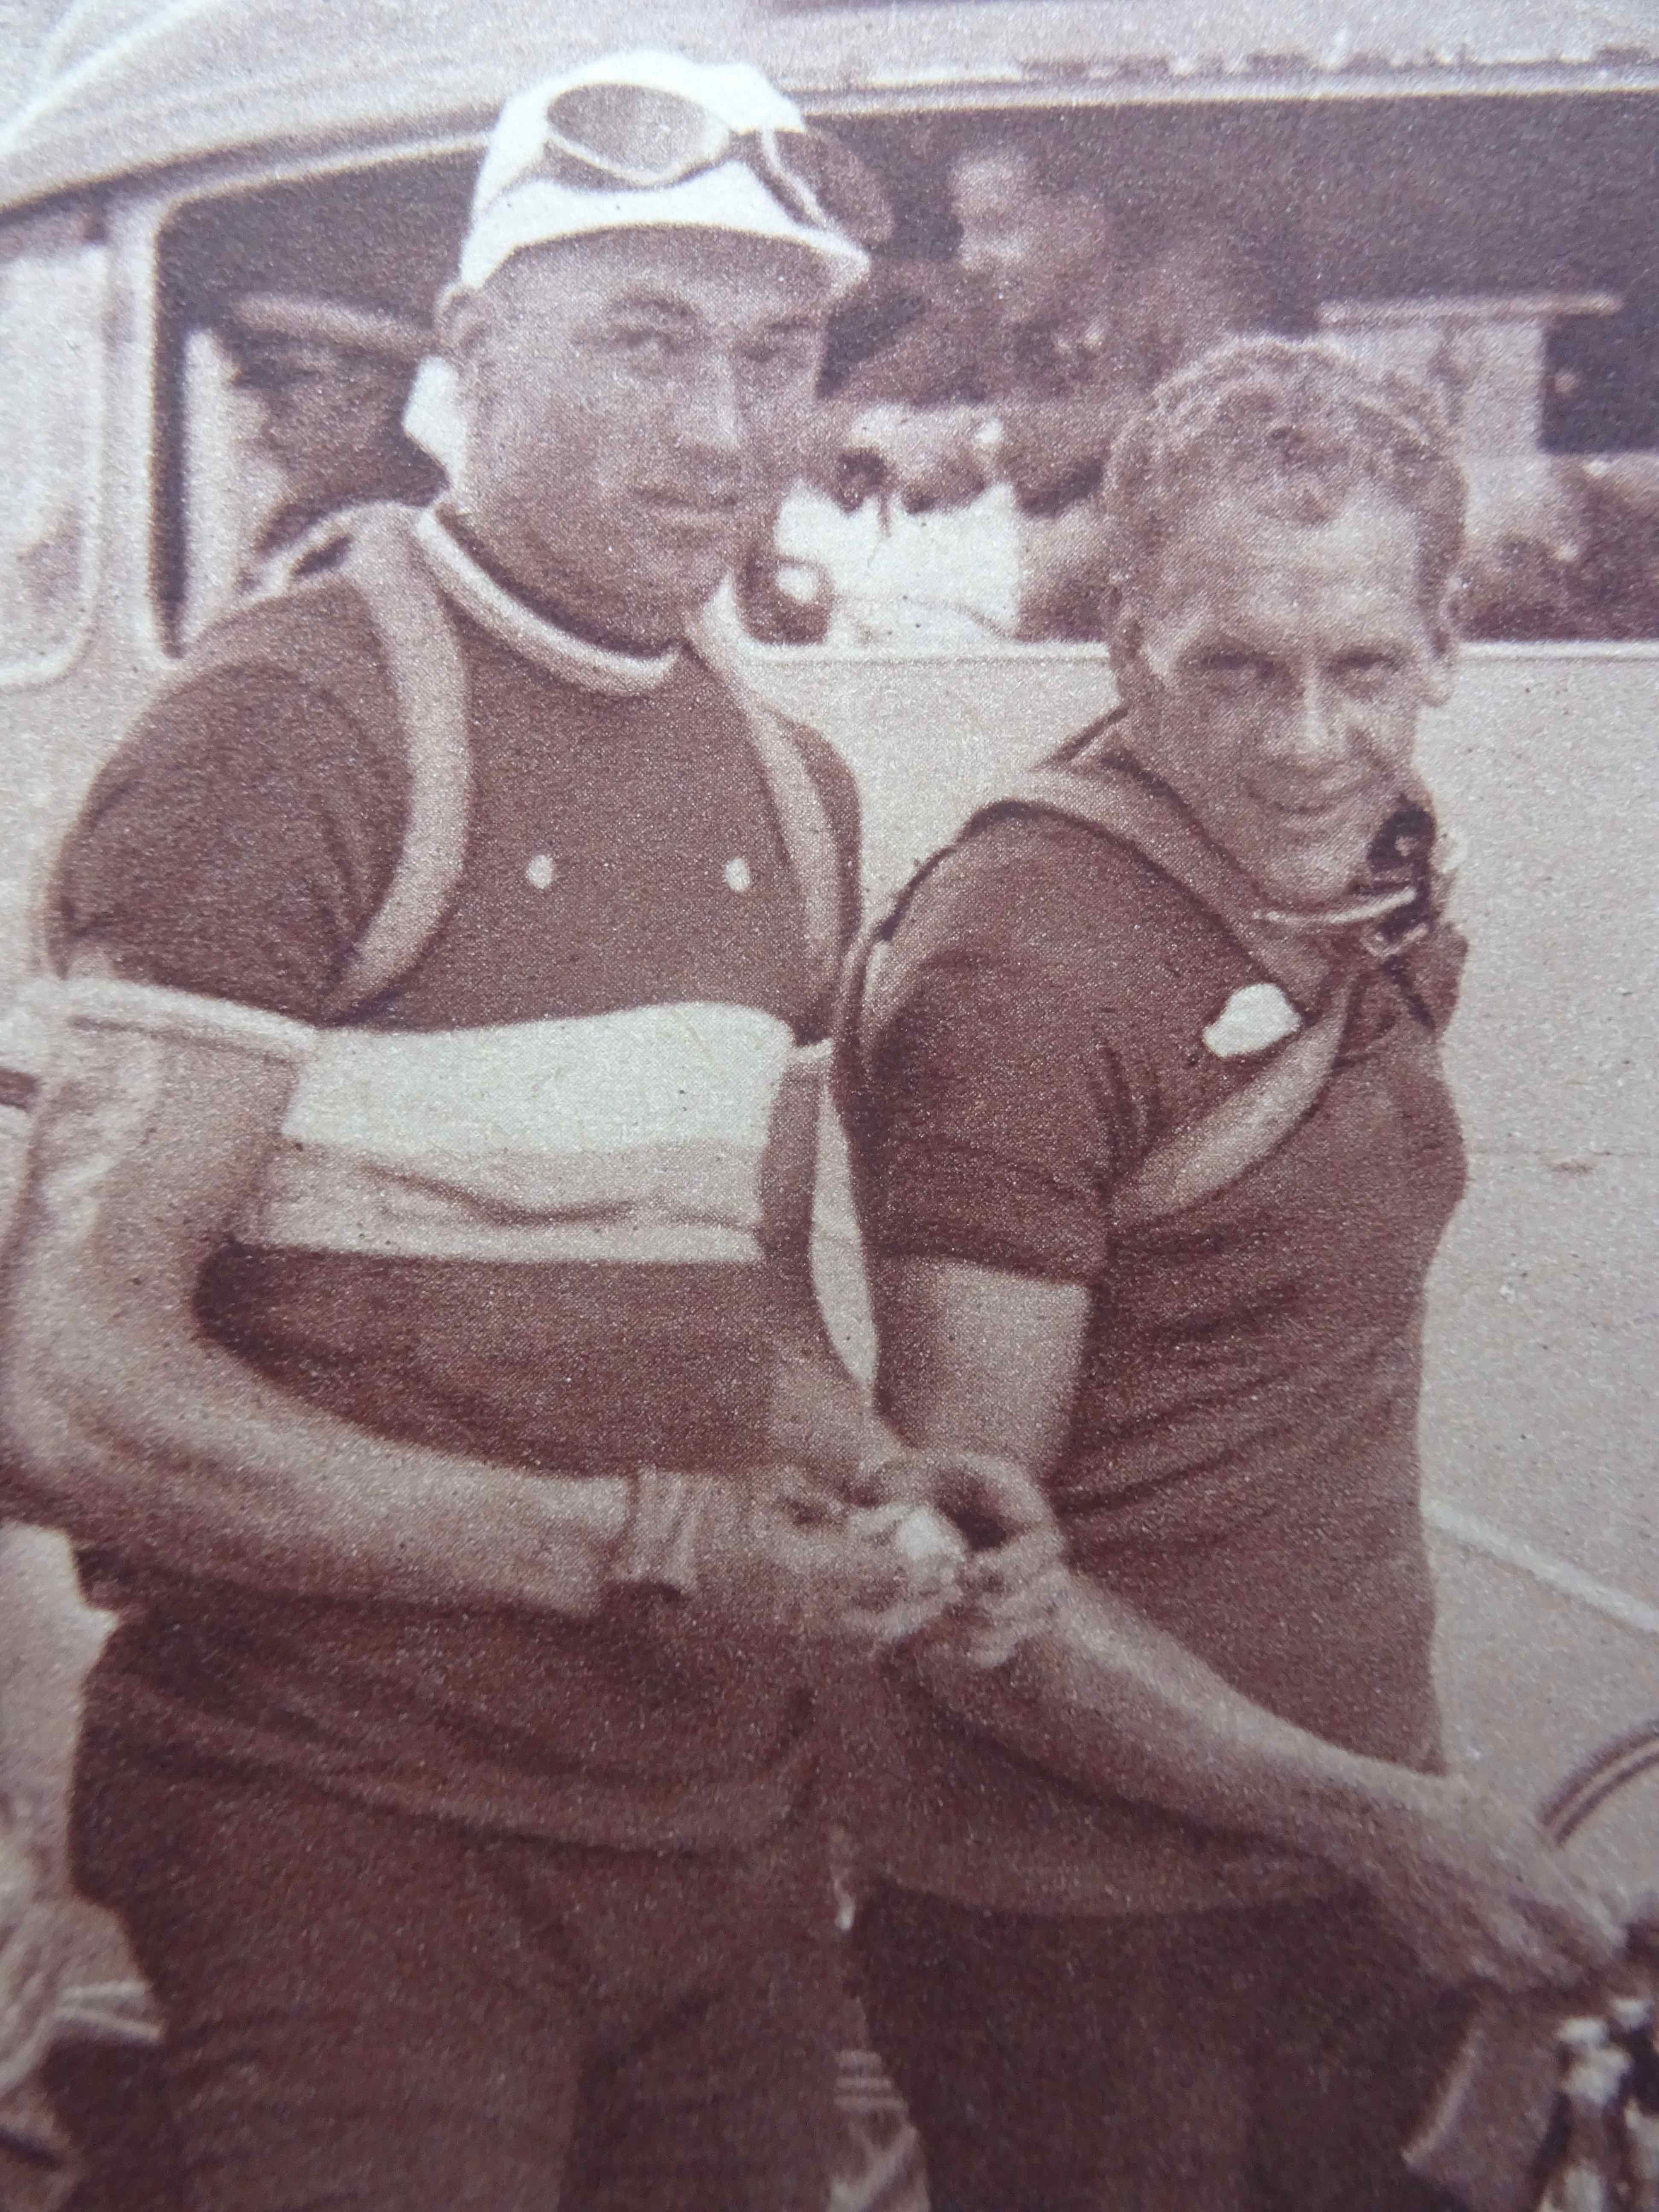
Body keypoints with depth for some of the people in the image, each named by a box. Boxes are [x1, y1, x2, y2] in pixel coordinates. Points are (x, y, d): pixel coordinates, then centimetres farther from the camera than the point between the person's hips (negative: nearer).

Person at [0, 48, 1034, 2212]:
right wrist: (634, 1547, -19)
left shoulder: (795, 790, 11)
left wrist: (885, 1489, 0)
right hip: (352, 1828, -6)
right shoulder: (290, 726, -12)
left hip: (733, 1831, 7)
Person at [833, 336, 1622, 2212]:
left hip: (1357, 1870, 7)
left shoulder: (1380, 907, 4)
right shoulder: (1016, 973, -22)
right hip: (1083, 1931, -7)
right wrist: (1373, 1817, -19)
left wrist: (1399, 1809, 9)